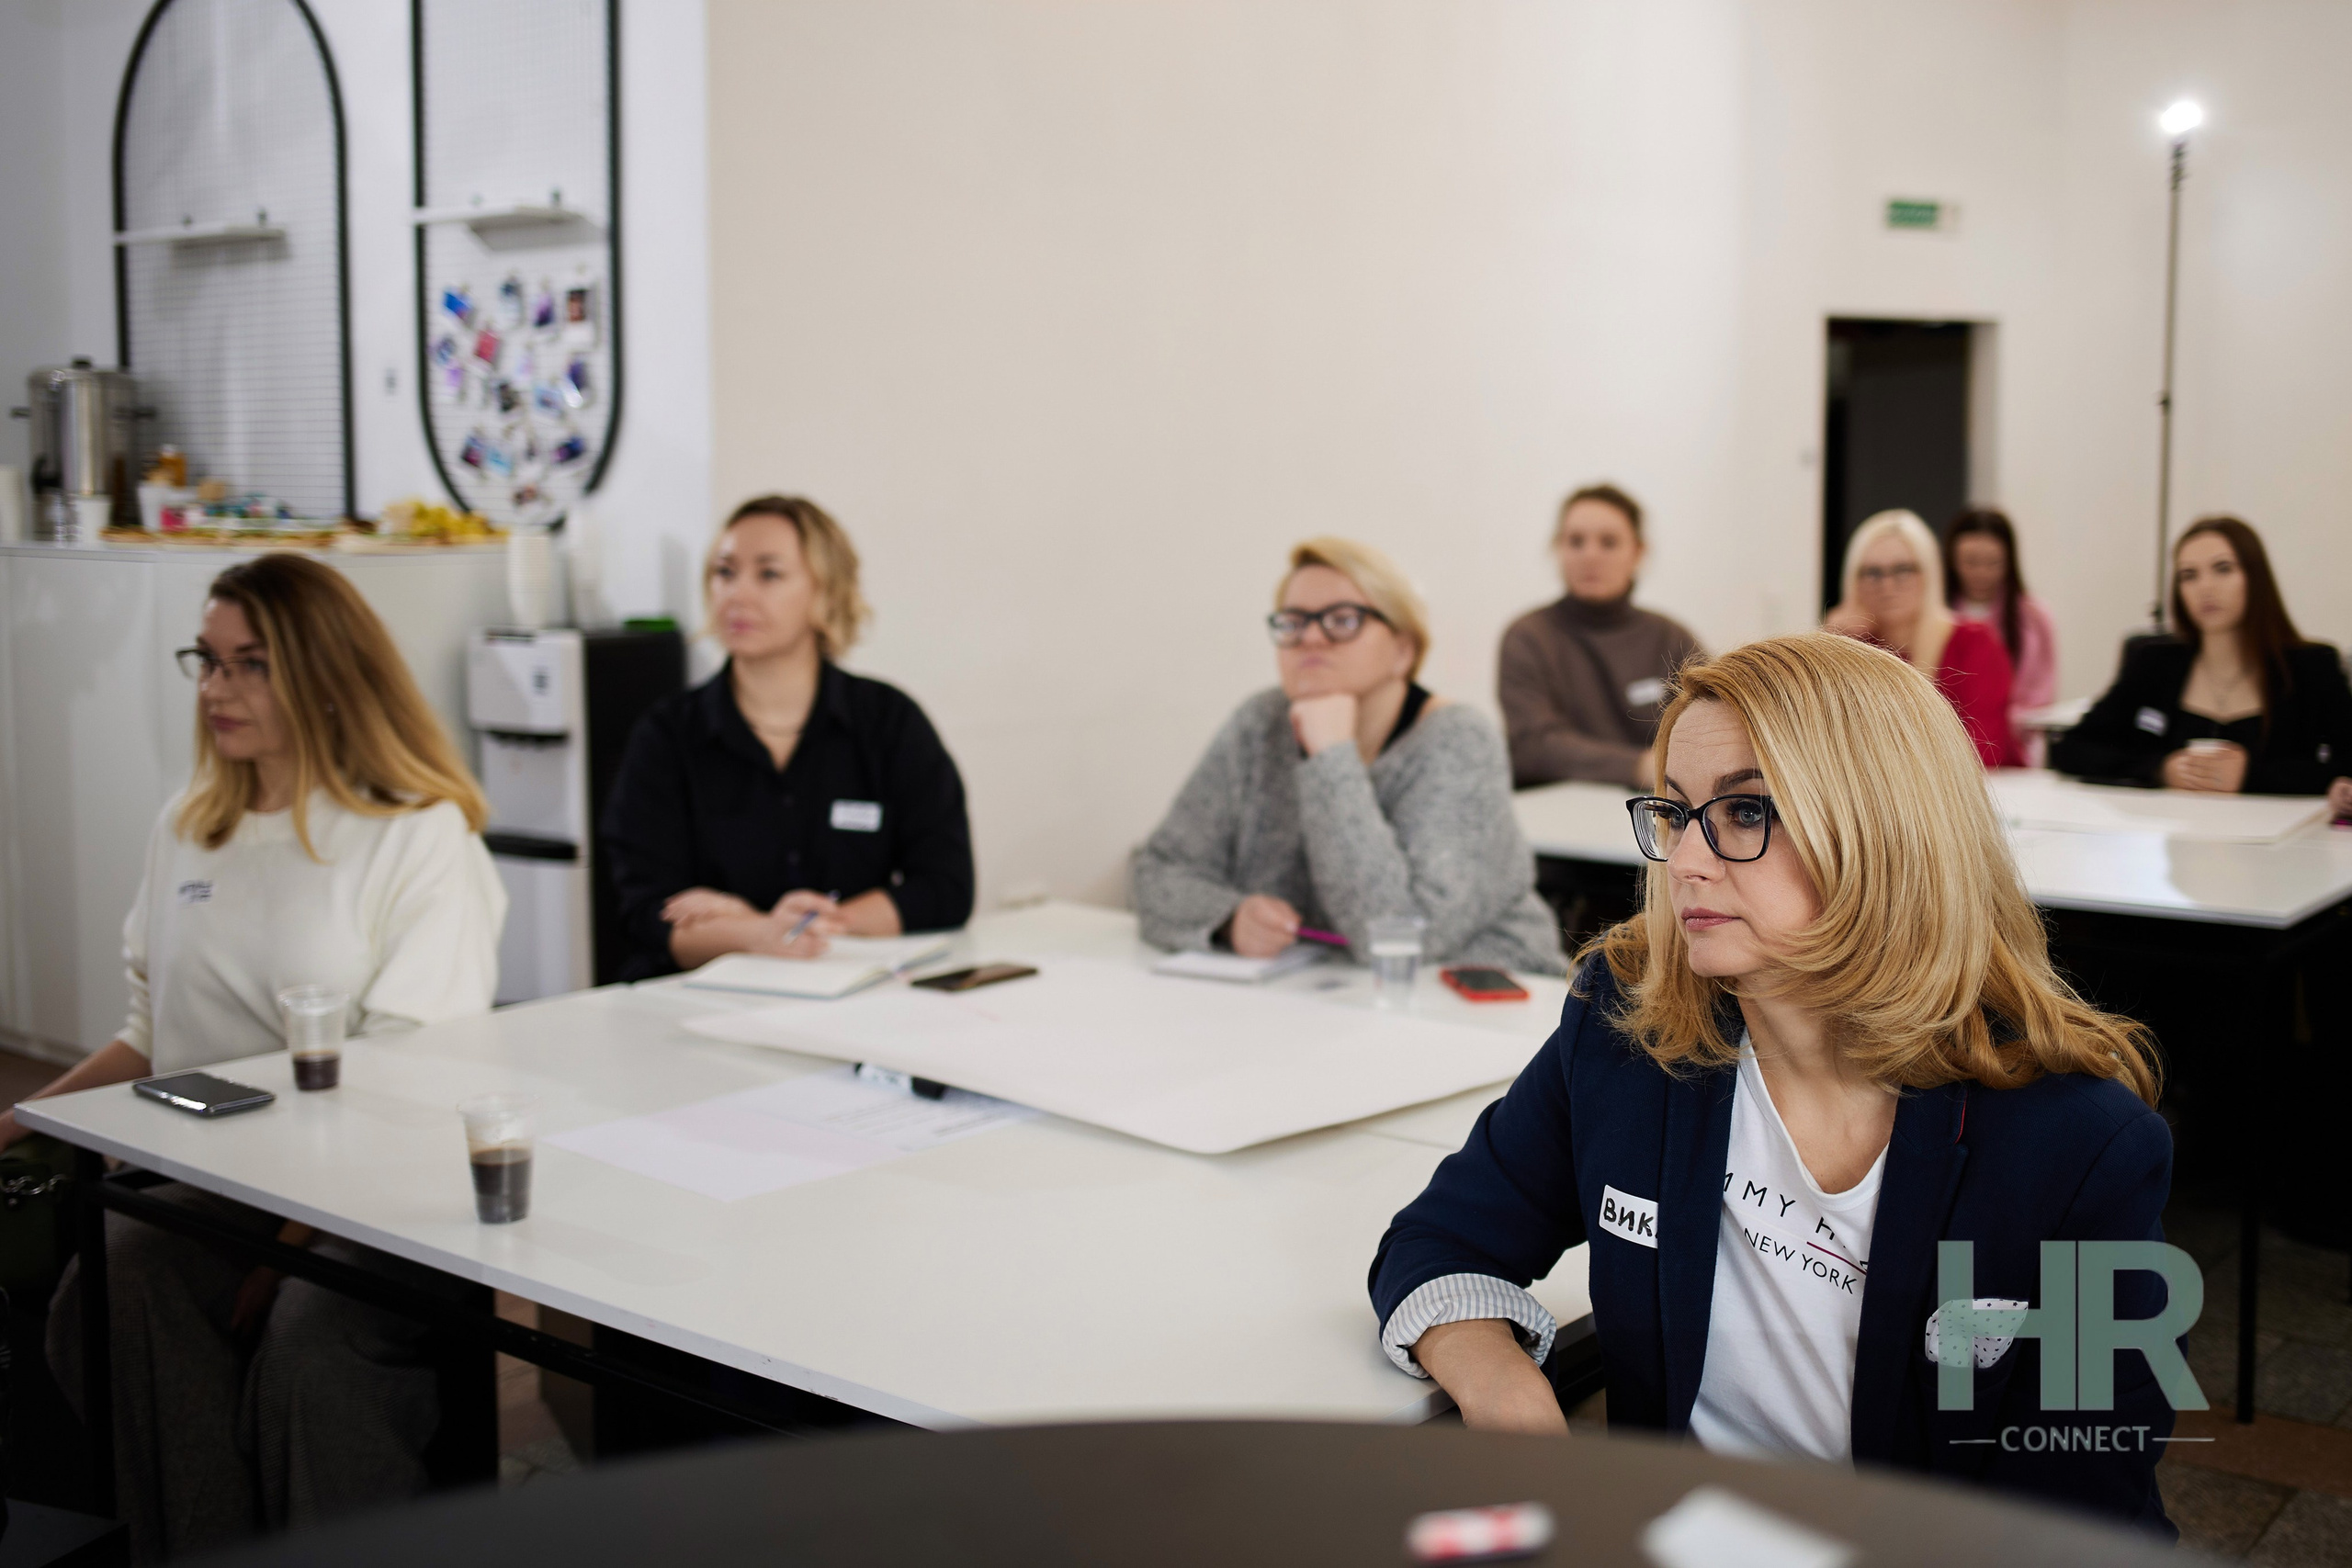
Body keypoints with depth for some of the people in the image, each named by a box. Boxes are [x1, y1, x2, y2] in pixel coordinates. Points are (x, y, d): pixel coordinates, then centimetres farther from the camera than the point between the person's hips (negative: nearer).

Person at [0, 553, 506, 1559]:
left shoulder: (423, 835, -3)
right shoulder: (186, 832, 19)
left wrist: (297, 1232, -18)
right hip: (209, 1188, 6)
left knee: (309, 1340, -35)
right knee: (110, 1292, -27)